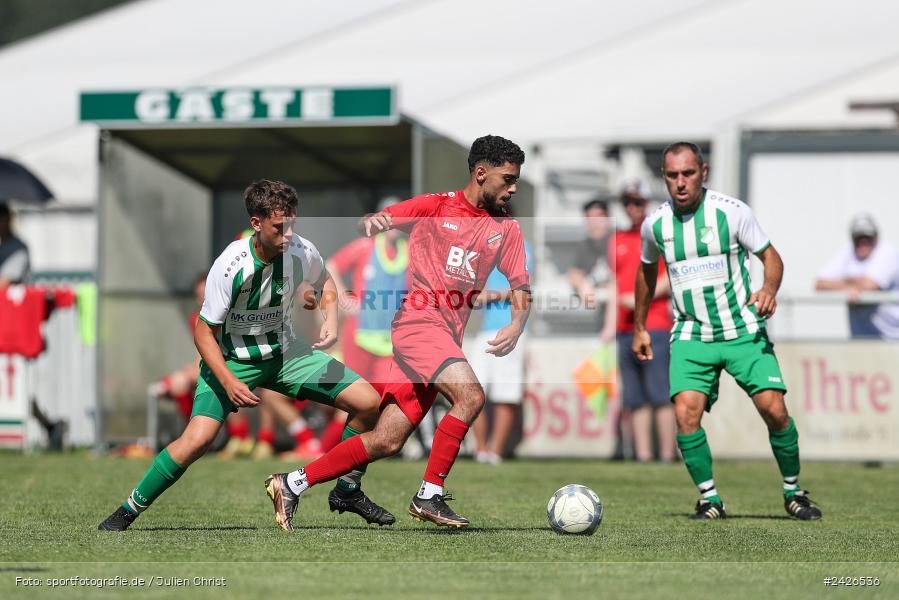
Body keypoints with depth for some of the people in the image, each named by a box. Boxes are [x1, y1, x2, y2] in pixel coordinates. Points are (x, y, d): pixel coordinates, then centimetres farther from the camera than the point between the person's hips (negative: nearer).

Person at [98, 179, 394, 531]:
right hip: (231, 359, -5)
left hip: (284, 352, 5)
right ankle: (130, 509, -7)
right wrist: (229, 383, -30)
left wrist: (331, 319, -7)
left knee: (367, 402, -6)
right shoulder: (230, 266, -28)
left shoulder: (301, 252, -14)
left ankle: (347, 492, 16)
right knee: (199, 438, -27)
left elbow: (324, 281, 12)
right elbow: (205, 332, -18)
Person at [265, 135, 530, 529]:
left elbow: (521, 288, 10)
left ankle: (293, 484, 12)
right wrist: (371, 223, -24)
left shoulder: (506, 228, 13)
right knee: (470, 396, -28)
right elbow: (372, 224, 1)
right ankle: (429, 497, -19)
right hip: (419, 321, -6)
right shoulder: (436, 207, 2)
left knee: (387, 442, 1)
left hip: (447, 338, 6)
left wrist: (516, 326, -11)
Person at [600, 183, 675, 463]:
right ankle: (643, 456, 4)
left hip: (655, 327, -6)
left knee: (660, 395, -11)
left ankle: (667, 456, -11)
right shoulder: (618, 240, 19)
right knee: (635, 399, 3)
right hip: (625, 331, 6)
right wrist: (610, 325, 12)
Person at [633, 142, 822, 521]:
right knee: (685, 413, -18)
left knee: (773, 409, -12)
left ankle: (793, 492, 11)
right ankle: (710, 499, -2)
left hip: (743, 330, -2)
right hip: (691, 335, 2)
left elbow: (770, 256, -2)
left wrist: (769, 289, -24)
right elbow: (647, 271, 19)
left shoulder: (731, 211, -9)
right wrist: (639, 327, 25)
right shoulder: (655, 224, 0)